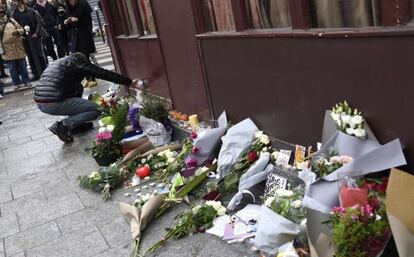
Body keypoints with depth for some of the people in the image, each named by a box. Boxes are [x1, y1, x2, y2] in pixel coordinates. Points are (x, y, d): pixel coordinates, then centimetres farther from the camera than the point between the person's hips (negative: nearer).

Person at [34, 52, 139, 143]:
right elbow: (103, 73, -2)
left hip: (38, 102, 9)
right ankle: (62, 126, -5)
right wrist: (129, 82, 0)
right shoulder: (77, 60, 3)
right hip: (54, 104, -9)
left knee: (77, 88, 27)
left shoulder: (57, 62, 27)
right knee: (96, 110, -1)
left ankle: (75, 125, 23)